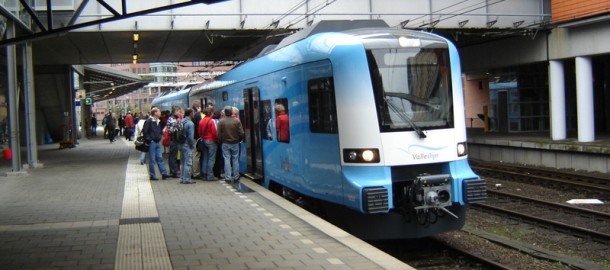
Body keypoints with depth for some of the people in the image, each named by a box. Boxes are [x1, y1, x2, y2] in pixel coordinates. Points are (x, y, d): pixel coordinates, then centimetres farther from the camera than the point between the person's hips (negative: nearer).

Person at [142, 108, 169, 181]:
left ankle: (164, 173, 7)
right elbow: (144, 131, -15)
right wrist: (149, 139, -15)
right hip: (151, 143, -7)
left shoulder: (158, 121, 12)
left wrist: (159, 137, 13)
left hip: (157, 142, 7)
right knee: (152, 159, -2)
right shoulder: (149, 121, -12)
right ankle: (152, 175, 4)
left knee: (160, 158, 6)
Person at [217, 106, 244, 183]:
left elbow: (218, 134, -7)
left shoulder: (221, 121, -9)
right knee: (235, 160, 9)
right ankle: (236, 177, 13)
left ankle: (228, 177, 2)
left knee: (227, 160, 4)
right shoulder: (237, 120, -8)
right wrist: (239, 140, 11)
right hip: (235, 143, 0)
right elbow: (241, 133, -7)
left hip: (225, 143, 0)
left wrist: (221, 140, 9)